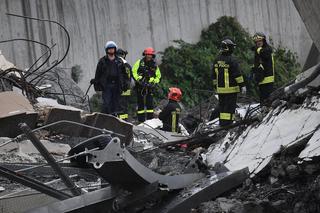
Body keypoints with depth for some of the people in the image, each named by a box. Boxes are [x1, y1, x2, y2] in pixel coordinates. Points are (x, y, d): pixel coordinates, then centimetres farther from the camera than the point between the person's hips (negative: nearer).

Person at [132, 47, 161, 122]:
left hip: (150, 87, 1)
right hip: (140, 86, -1)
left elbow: (158, 76, 15)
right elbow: (134, 72, -1)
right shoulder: (139, 62, 1)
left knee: (150, 103, -5)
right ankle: (141, 120, 8)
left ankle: (150, 119, -2)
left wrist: (154, 82, -2)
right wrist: (138, 80, -12)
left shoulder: (154, 65, 7)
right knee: (140, 103, 3)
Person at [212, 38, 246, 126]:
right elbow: (237, 75, -14)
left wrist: (216, 86, 24)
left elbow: (214, 75, 16)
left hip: (220, 89, 6)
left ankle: (222, 124, 17)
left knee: (222, 106, 13)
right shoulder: (231, 60, -13)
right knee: (230, 107, -4)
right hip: (231, 89, -6)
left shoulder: (217, 60, 8)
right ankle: (227, 124, -8)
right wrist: (242, 85, -9)